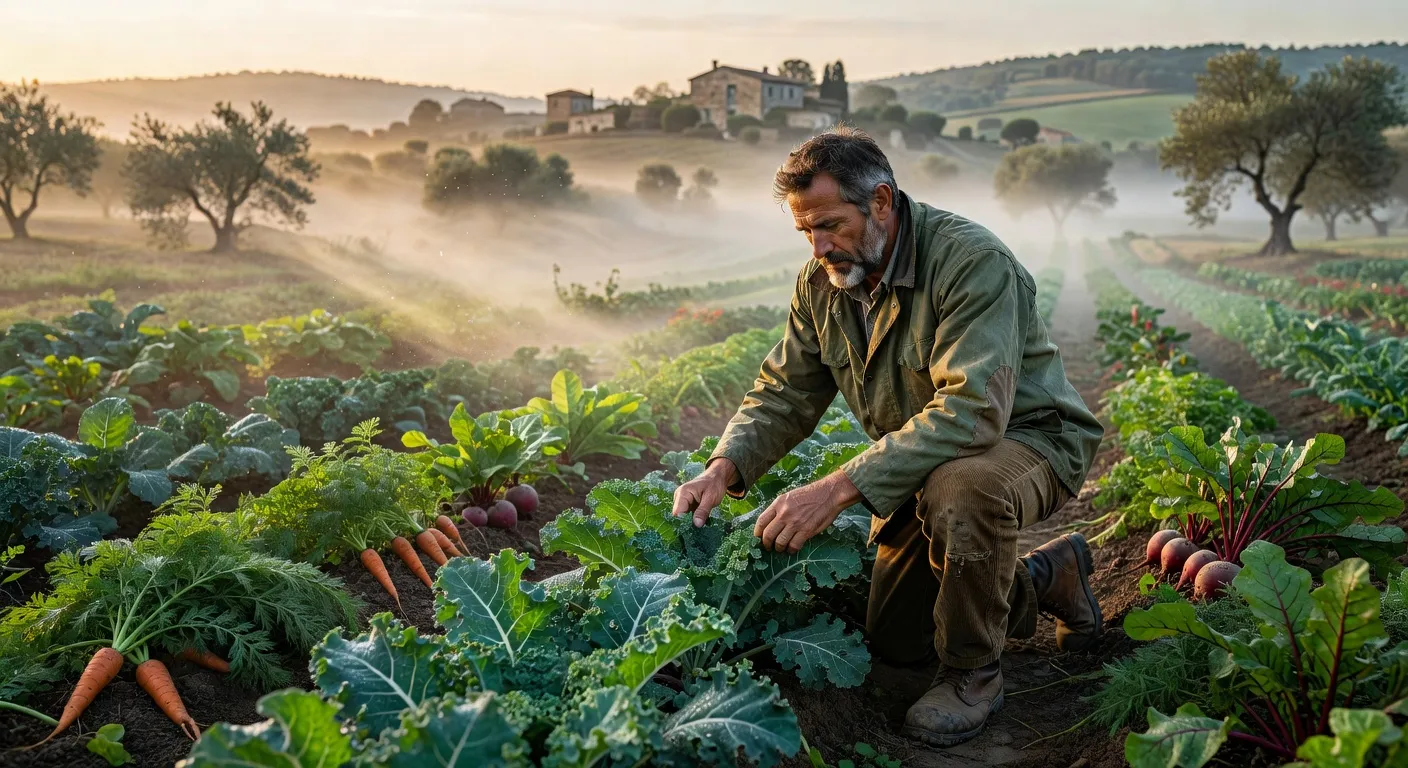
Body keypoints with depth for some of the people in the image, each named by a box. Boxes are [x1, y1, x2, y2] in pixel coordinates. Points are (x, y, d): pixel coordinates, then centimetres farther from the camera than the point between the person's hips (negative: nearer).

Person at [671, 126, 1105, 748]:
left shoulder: (972, 262, -30)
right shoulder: (821, 282, -6)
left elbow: (970, 410, -41)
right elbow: (785, 392, -2)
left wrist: (838, 488, -47)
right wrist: (724, 468, -22)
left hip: (1027, 437, -7)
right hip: (924, 465, 8)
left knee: (959, 491, -42)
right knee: (893, 642, 12)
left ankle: (973, 673, -15)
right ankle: (1048, 577, 32)